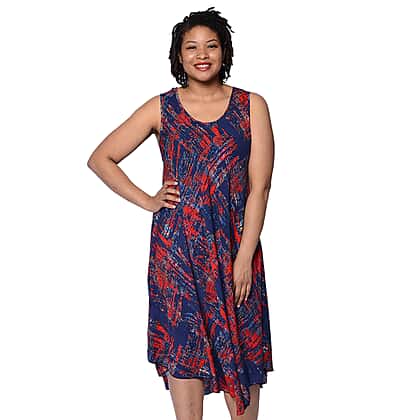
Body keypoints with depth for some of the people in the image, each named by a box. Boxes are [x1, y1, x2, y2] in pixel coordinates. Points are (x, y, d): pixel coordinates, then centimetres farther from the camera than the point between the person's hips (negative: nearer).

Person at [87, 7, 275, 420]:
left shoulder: (251, 106, 1)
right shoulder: (161, 108, 3)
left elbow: (259, 186, -3)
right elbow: (100, 159, 8)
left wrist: (244, 257, -9)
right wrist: (147, 200, 0)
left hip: (234, 242, 0)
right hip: (176, 244, 0)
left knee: (241, 345, 5)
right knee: (183, 342, 4)